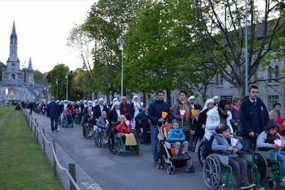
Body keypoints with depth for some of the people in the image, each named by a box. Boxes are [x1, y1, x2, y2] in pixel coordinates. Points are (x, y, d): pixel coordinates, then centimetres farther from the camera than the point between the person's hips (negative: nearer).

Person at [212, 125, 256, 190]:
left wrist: (237, 148, -7)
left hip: (233, 156, 6)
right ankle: (240, 184, -18)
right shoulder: (218, 138, 0)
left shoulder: (231, 138, 19)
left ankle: (244, 182, -23)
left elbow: (240, 144, 18)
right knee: (236, 164, -29)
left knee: (244, 162, -19)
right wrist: (227, 148, -22)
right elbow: (214, 147, -19)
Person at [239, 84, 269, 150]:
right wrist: (249, 130, -19)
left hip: (259, 134, 4)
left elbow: (266, 117, 13)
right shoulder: (244, 104, -5)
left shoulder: (261, 103, 9)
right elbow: (242, 119, -12)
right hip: (248, 134, -4)